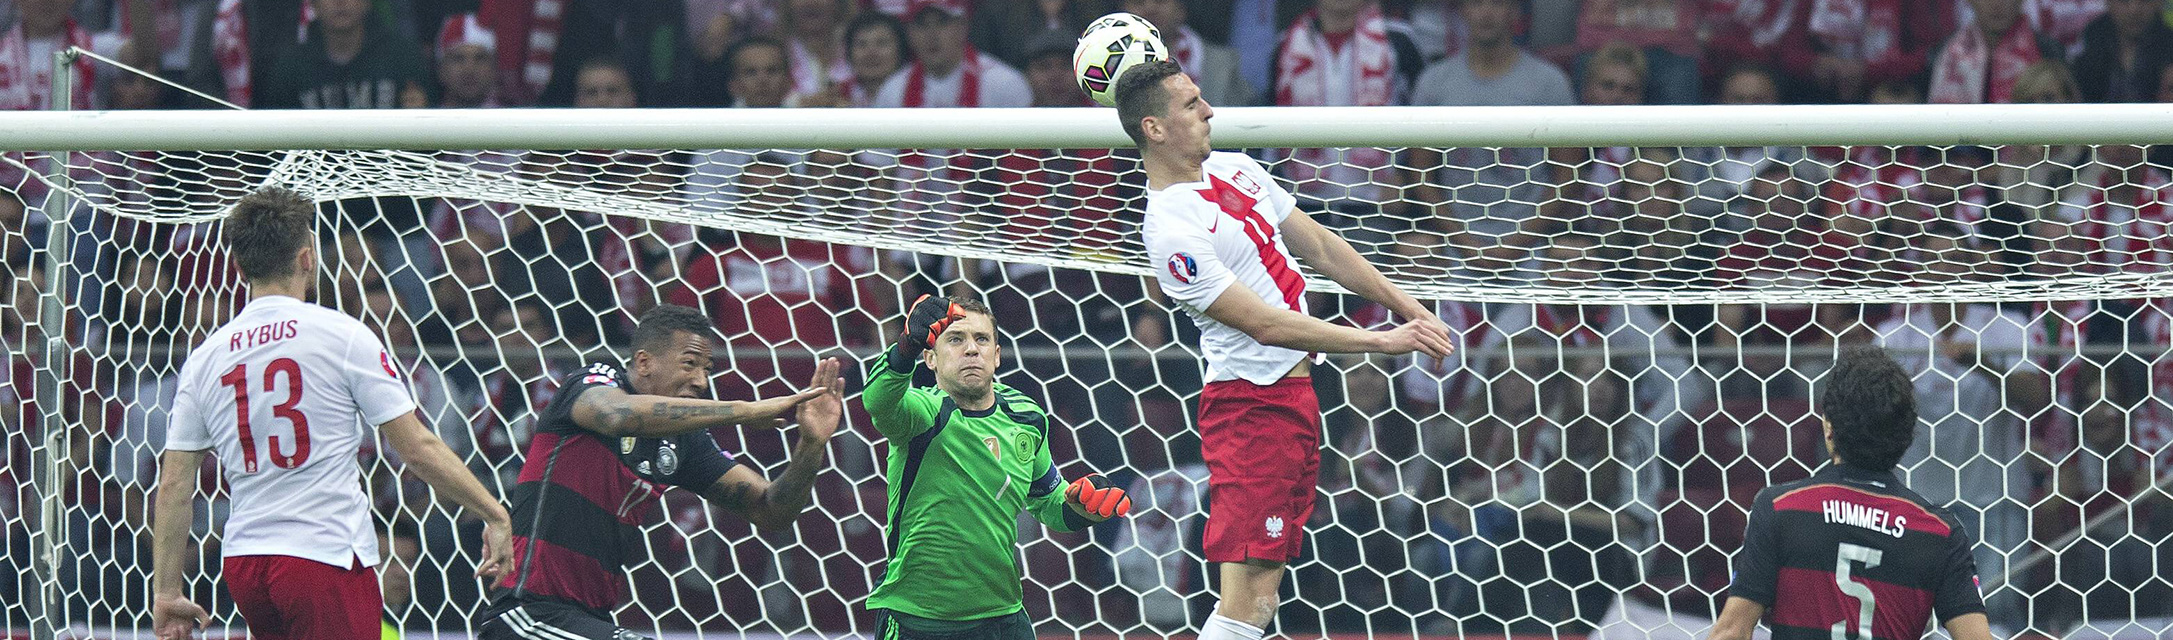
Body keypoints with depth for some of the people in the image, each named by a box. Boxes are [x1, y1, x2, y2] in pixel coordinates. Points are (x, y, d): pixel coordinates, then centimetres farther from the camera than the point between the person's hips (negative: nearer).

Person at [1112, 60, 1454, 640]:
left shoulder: (1236, 170, 10)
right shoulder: (1172, 232, -19)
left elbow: (1319, 246, 20)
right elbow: (1264, 324, -21)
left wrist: (1408, 309, 15)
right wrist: (1385, 342, -19)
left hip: (1295, 392, 9)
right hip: (1249, 403, -9)